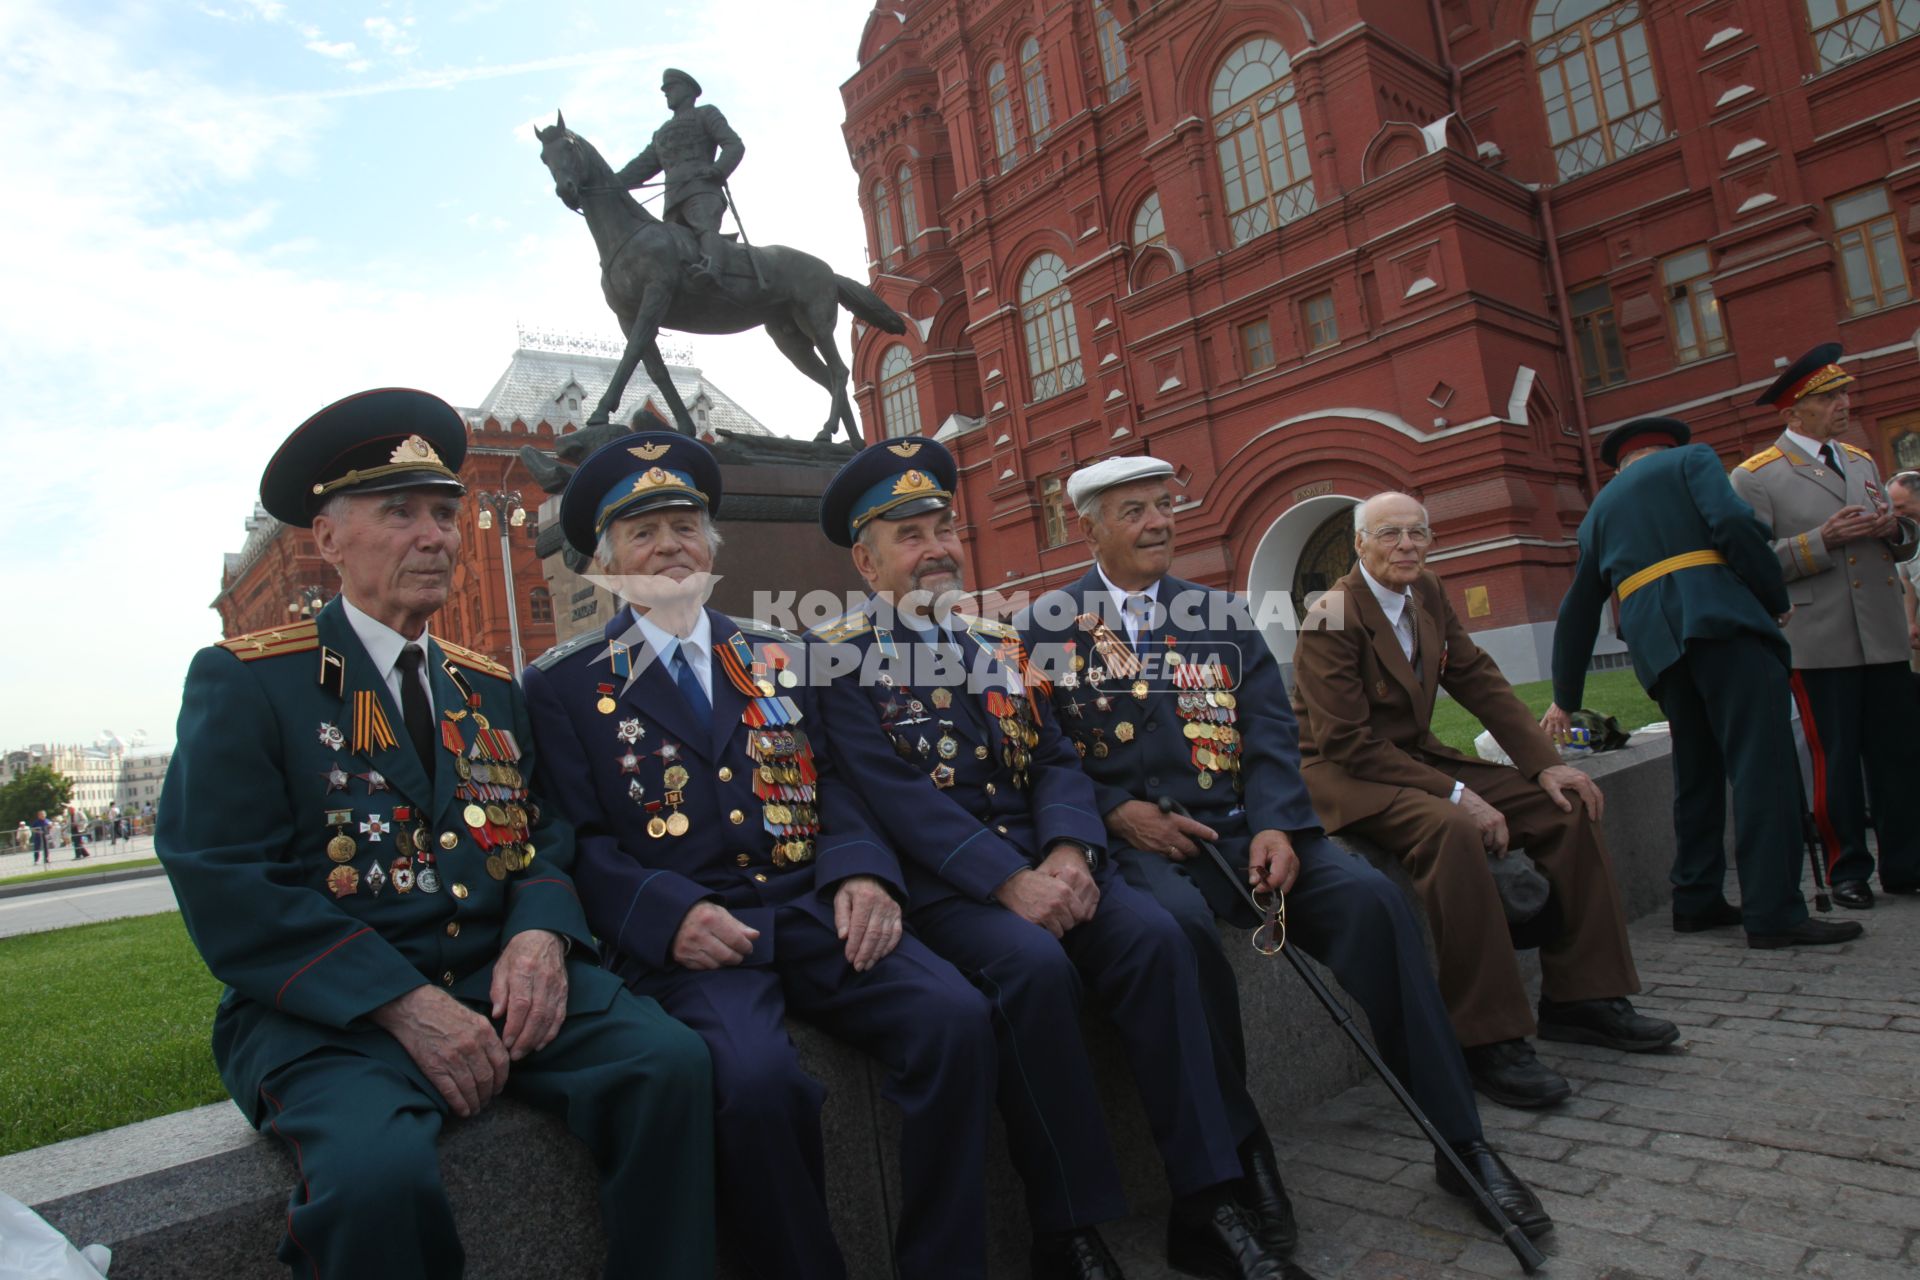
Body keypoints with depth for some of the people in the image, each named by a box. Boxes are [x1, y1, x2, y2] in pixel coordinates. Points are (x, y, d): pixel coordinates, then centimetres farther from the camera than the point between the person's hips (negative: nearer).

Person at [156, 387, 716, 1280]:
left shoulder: (490, 688, 17)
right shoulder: (244, 679, 1)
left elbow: (544, 839, 13)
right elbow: (223, 887, -9)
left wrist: (541, 935, -11)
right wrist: (402, 1003, -19)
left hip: (502, 977, 4)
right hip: (330, 1006, -4)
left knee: (671, 1064, -22)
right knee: (378, 1170, -34)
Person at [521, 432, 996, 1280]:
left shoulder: (778, 657, 19)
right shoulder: (565, 686, 9)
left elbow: (837, 788, 12)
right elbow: (578, 843, 0)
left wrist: (860, 873, -9)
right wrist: (668, 913, -18)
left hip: (813, 910, 4)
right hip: (685, 937, -3)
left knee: (957, 1018, -21)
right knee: (754, 1075, -33)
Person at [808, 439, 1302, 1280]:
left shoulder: (997, 641, 16)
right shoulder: (837, 654, -1)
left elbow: (1055, 762, 9)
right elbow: (893, 792, -13)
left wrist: (1069, 854, -13)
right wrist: (1011, 883, -22)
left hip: (1044, 861, 5)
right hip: (938, 881, -5)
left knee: (1154, 936, -20)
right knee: (1034, 967, -31)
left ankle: (1207, 1205, -11)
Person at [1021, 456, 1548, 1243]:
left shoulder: (1223, 614, 16)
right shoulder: (1048, 624, 7)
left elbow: (1271, 734, 6)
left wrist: (1276, 826, -12)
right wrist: (1117, 812, -15)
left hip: (1238, 826, 4)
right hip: (1132, 839, -3)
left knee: (1371, 897, -20)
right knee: (1179, 922, -35)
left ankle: (1459, 1140, -5)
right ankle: (1238, 1149, -13)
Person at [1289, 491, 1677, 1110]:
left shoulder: (1427, 595, 7)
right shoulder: (1332, 619, -18)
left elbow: (1480, 682, 8)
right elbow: (1347, 741, -23)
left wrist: (1546, 763, -6)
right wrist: (1455, 793, -27)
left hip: (1414, 757, 9)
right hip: (1344, 775, -8)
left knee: (1567, 803, -2)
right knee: (1451, 829, -36)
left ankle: (1579, 997, 6)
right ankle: (1489, 1040, -27)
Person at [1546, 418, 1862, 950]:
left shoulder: (1600, 508, 28)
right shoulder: (1691, 458, 15)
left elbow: (1577, 612, 29)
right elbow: (1733, 522, -8)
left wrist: (1565, 697, 34)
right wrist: (1777, 600, 3)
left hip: (1654, 641, 5)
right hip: (1722, 618, -5)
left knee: (1697, 773, 14)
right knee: (1763, 766, -8)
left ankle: (1697, 901, 16)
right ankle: (1775, 913, -11)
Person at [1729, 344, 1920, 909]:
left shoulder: (1863, 463, 18)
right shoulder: (1754, 477, -2)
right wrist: (1823, 539, -19)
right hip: (1819, 643, -5)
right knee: (1834, 761, 2)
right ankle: (1848, 872, 14)